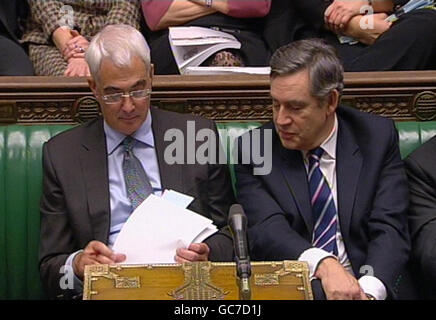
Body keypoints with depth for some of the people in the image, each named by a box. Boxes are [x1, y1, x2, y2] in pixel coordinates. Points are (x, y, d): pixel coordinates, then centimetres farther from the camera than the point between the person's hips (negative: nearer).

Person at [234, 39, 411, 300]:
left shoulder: (377, 137, 5)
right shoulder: (253, 149, 3)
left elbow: (389, 228, -4)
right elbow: (267, 229, -11)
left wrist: (369, 290, -24)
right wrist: (324, 265, -30)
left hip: (364, 284, 2)